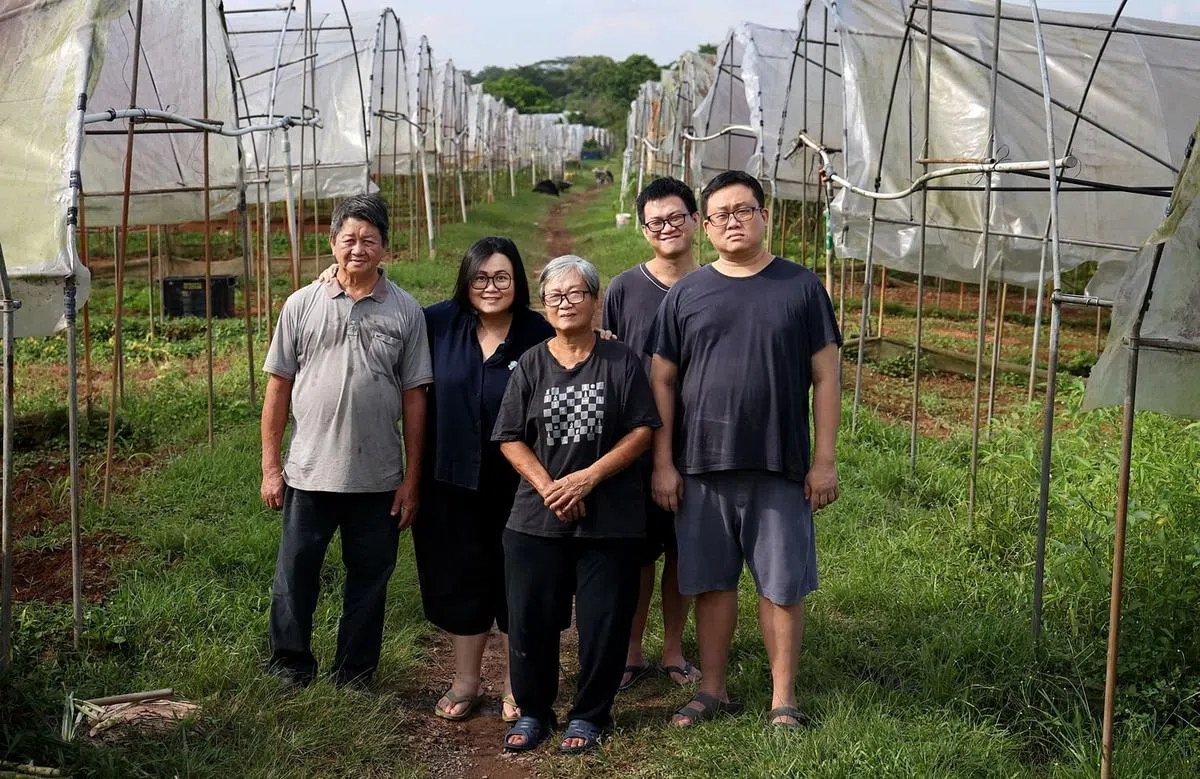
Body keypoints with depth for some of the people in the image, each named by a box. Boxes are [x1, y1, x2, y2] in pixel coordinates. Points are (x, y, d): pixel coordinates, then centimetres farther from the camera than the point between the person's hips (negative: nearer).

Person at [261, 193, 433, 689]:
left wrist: (412, 478, 0)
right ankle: (290, 667, 29)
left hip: (379, 479, 0)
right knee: (295, 575, 9)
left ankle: (354, 676, 27)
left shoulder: (405, 312, 1)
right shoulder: (302, 305, 1)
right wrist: (270, 466, 1)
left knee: (369, 581, 11)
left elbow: (414, 398, 2)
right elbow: (278, 387, 4)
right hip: (309, 474, 0)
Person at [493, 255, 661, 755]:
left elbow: (642, 431, -5)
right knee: (530, 620, 5)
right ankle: (533, 711, 23)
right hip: (537, 519, 2)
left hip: (611, 520, -2)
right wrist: (548, 487, -13)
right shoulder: (531, 365, 5)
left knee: (603, 622, 3)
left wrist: (588, 478, -15)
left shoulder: (621, 362, 0)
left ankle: (589, 715, 21)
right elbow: (510, 439, 2)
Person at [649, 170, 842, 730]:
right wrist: (663, 463, 1)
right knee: (711, 582, 9)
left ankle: (783, 699, 16)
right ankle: (712, 692, 23)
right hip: (701, 467, 1)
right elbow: (663, 381, 7)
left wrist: (824, 459, -2)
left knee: (782, 585, 4)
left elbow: (824, 378, 3)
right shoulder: (686, 295, 6)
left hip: (780, 466, -1)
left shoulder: (801, 287, 3)